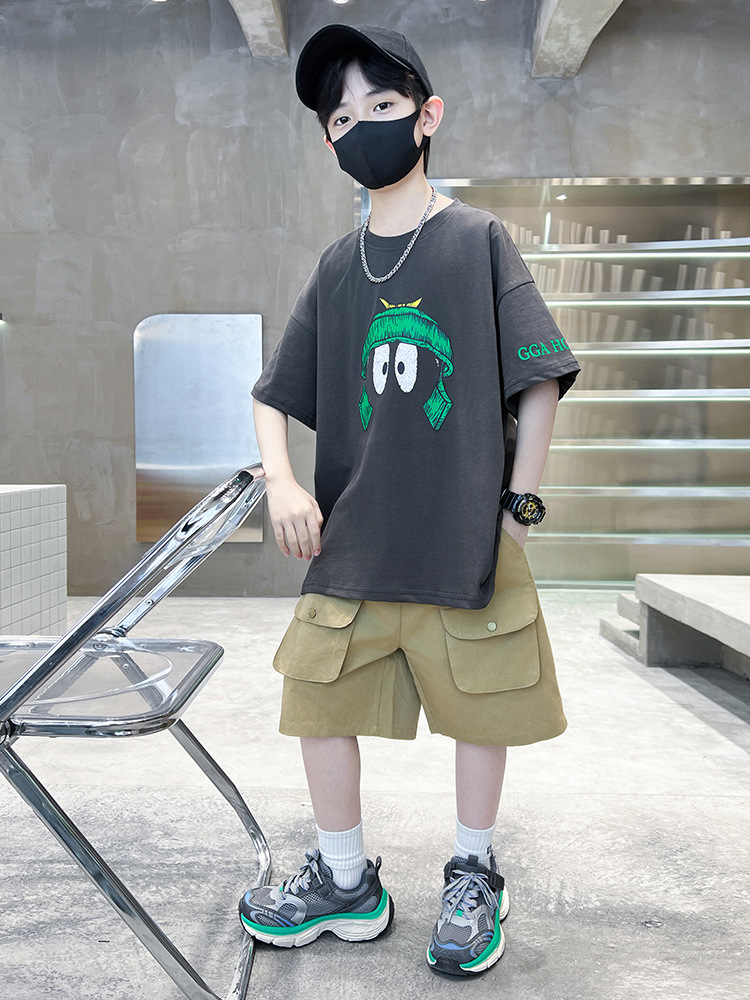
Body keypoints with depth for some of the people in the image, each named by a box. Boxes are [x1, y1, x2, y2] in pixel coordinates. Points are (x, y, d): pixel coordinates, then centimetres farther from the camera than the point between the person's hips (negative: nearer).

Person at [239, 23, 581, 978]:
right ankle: (346, 881, 29)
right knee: (320, 697, 8)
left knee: (479, 707, 8)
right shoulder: (337, 267, 9)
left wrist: (519, 500, -6)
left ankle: (474, 875, 33)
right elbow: (273, 395, 11)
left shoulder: (479, 238, -1)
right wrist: (281, 481, -6)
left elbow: (541, 377, -2)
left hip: (467, 539, -3)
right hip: (350, 542, 4)